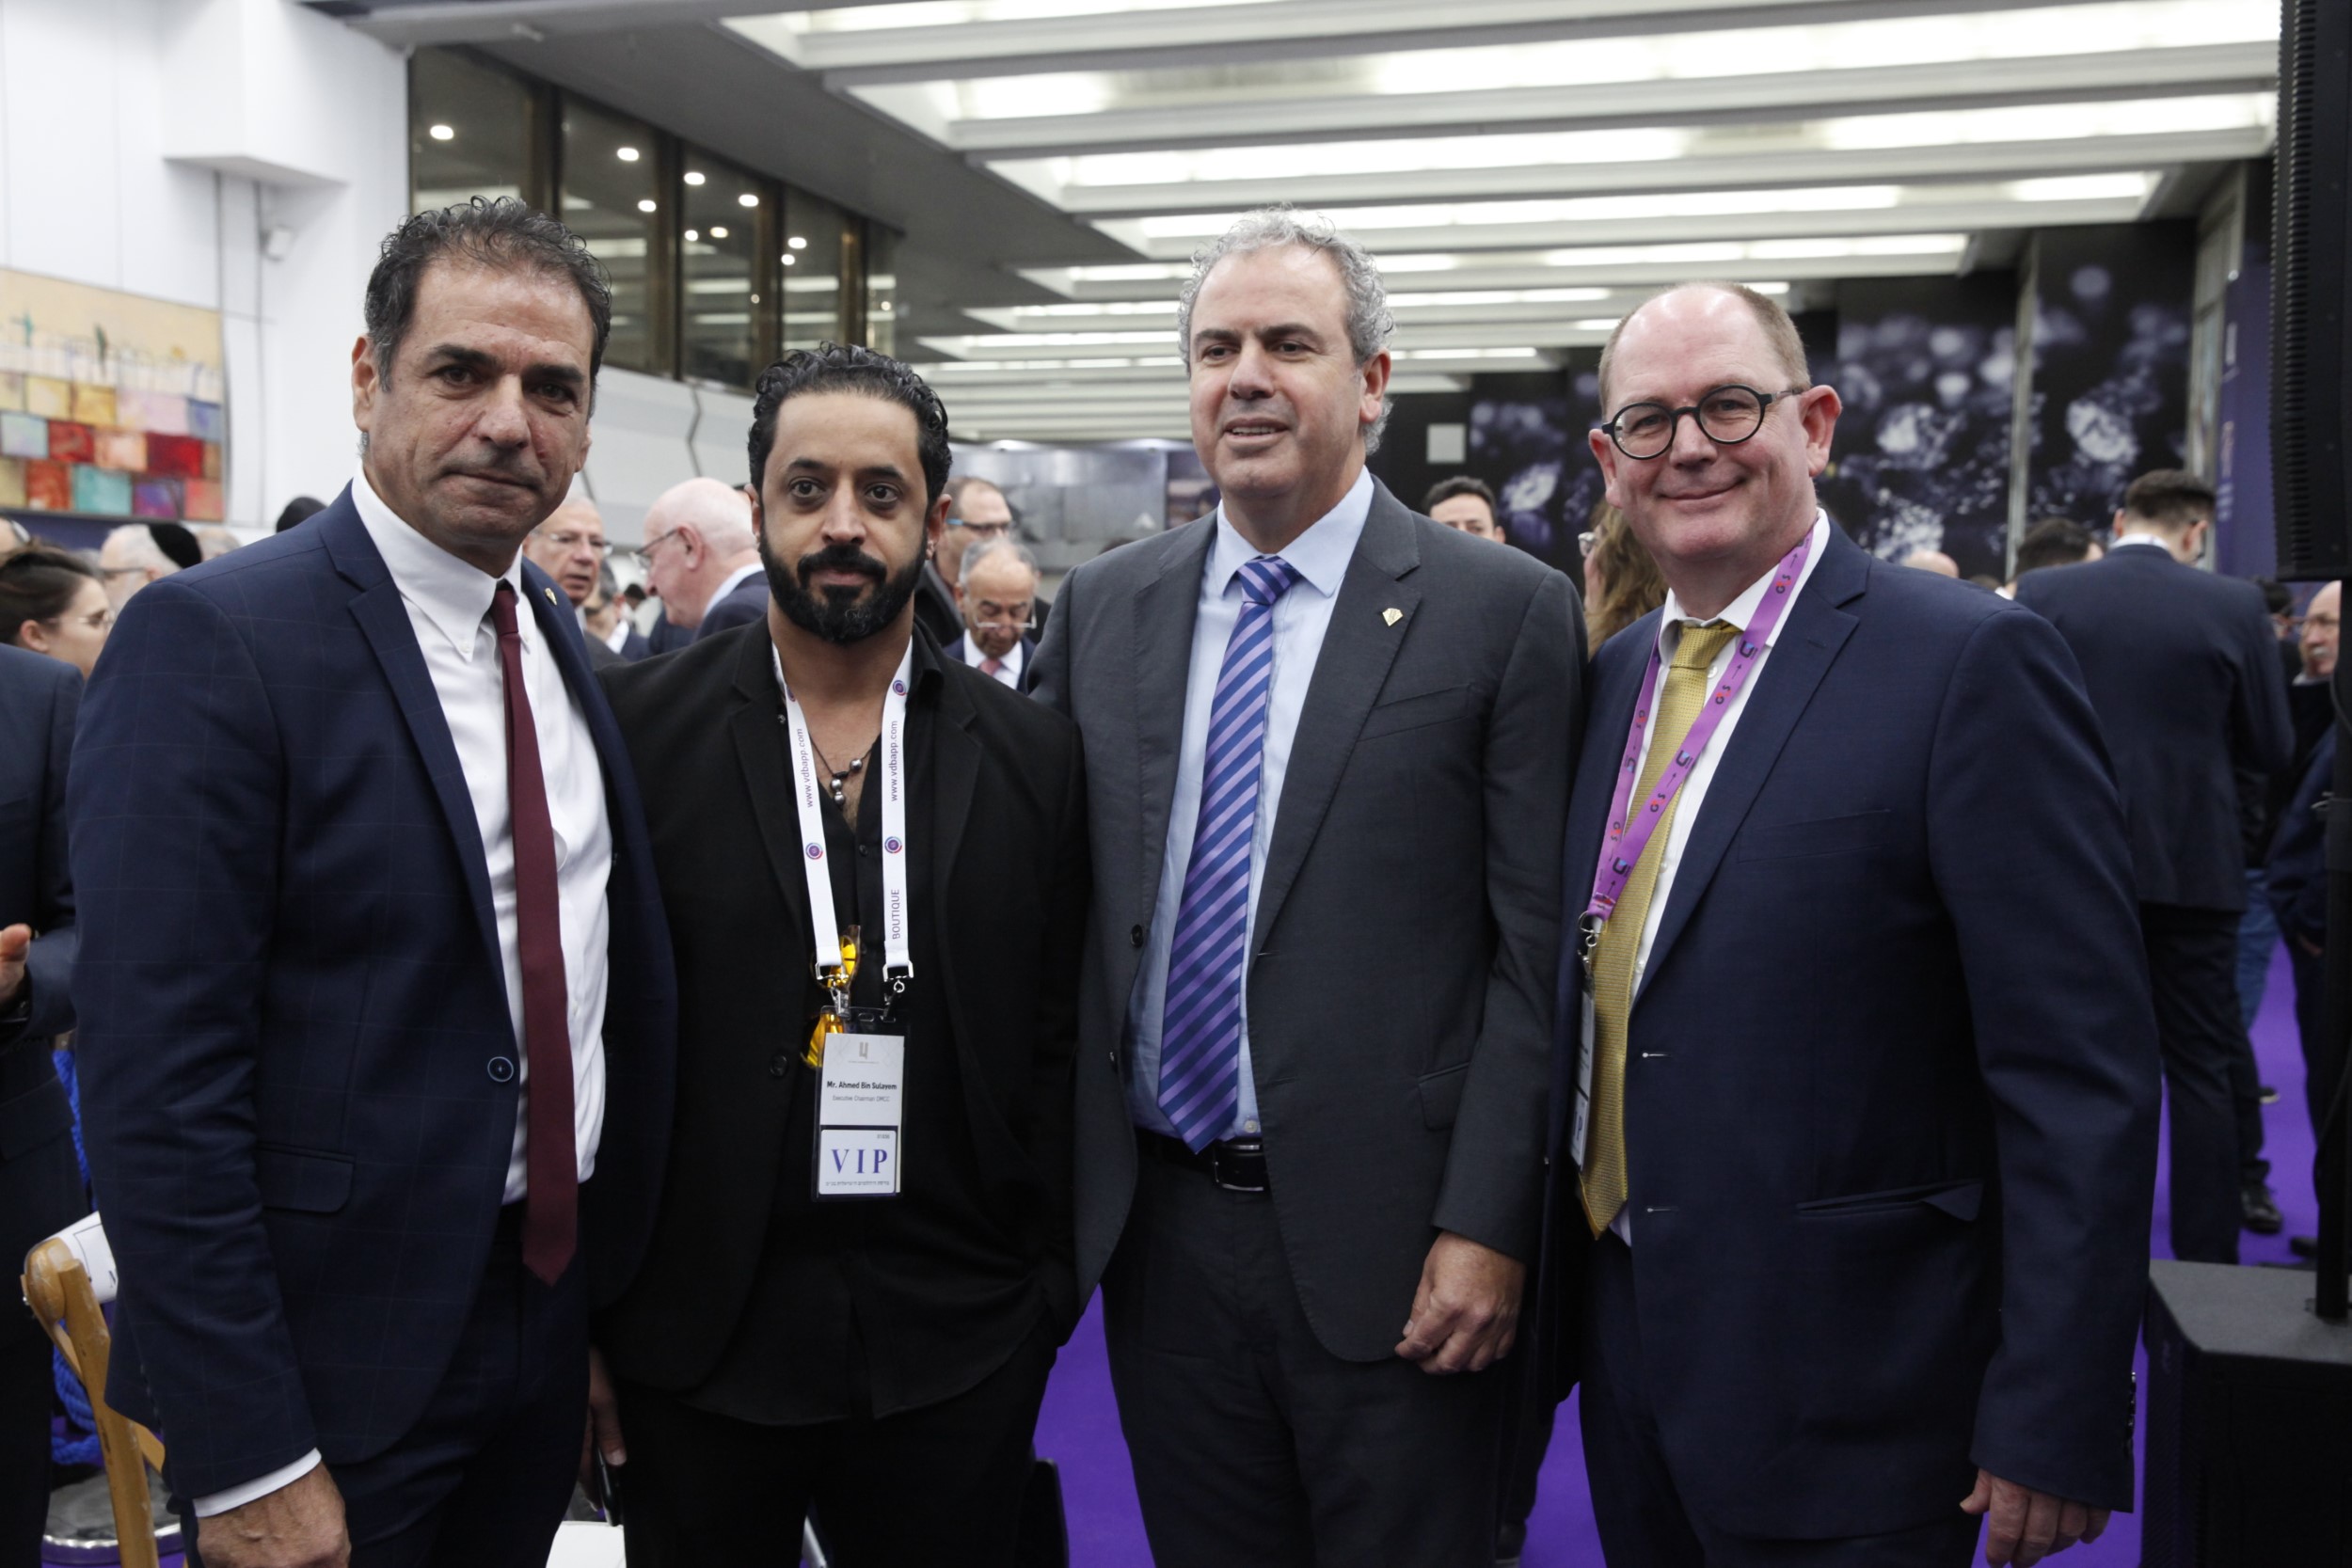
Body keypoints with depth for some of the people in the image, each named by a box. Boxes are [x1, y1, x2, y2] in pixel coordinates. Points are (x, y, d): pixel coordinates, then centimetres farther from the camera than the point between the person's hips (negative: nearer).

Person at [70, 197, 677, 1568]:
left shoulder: (564, 643, 6)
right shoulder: (213, 641, -16)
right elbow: (159, 1092, -19)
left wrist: (615, 1303, 12)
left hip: (548, 1331, 6)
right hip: (328, 1369, -6)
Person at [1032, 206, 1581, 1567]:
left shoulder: (1506, 612, -6)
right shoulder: (1102, 608, 7)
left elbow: (1533, 954, -8)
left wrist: (1487, 1228, -12)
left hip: (1389, 1246, -3)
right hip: (1158, 1229, 4)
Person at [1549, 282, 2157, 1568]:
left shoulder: (1970, 660, -14)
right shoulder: (1612, 675, 8)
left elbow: (2081, 1074, -16)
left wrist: (2057, 1424, -16)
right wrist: (1558, 1276, 12)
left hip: (1841, 1398, -6)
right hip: (1623, 1346, 6)